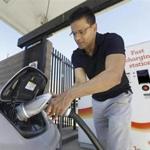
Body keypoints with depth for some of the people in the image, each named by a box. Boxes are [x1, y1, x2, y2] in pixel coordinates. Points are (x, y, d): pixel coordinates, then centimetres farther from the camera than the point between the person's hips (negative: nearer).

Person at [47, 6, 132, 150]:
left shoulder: (112, 40, -24)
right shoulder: (76, 55, -8)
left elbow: (113, 76, -43)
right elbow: (81, 83, -19)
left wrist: (70, 93, -52)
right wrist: (63, 97, -40)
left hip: (118, 98, -4)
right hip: (97, 102, 5)